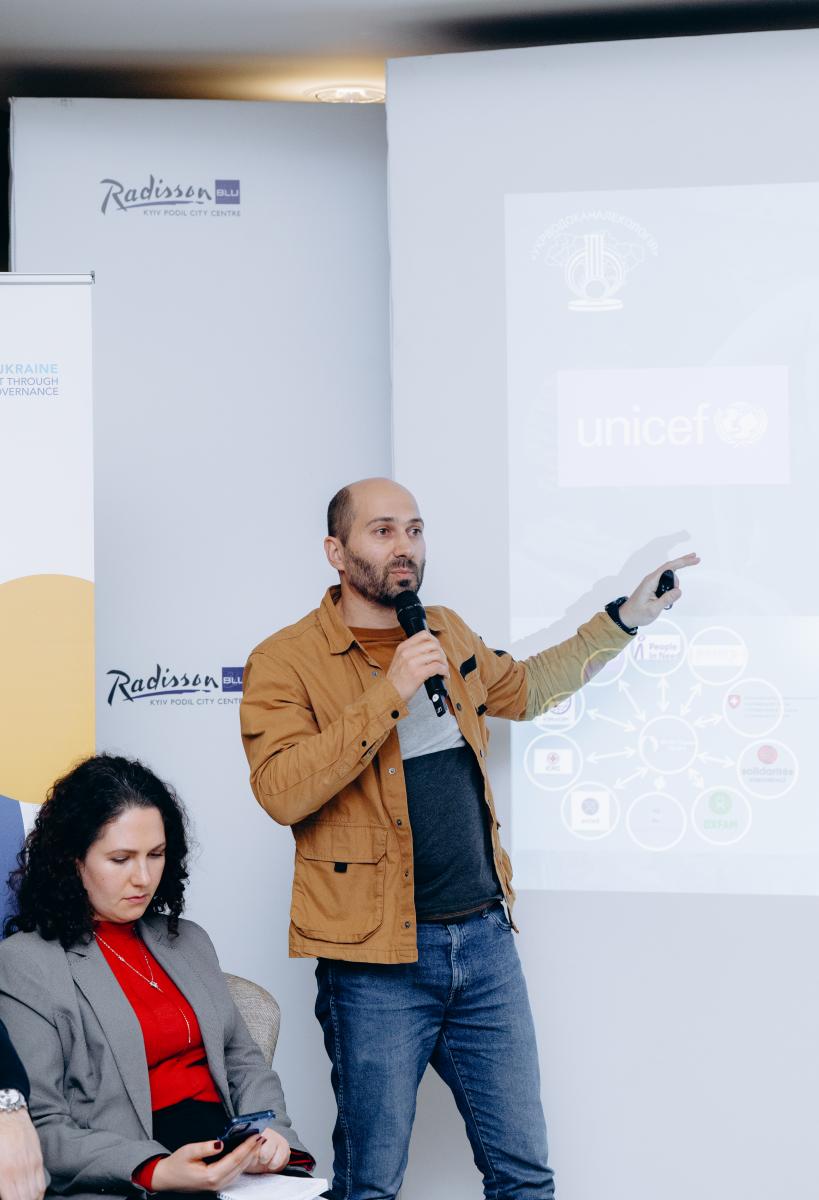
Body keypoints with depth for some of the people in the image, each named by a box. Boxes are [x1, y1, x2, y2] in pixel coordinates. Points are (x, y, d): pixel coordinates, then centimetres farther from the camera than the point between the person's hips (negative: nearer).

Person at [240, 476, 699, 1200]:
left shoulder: (447, 634, 13)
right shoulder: (285, 663, -8)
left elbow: (523, 687, 33)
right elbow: (281, 792, -22)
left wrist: (627, 617, 29)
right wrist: (389, 694, -24)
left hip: (485, 937, 6)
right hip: (377, 958, -6)